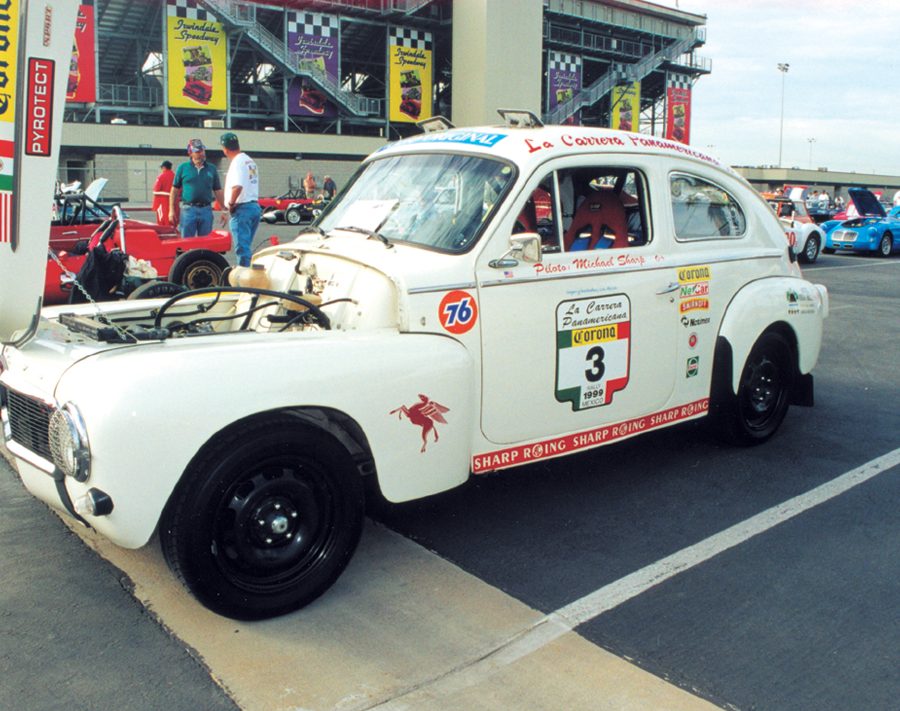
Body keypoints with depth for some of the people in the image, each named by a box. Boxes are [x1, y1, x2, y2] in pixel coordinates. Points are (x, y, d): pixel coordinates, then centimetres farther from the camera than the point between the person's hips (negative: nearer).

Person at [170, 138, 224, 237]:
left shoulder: (211, 169, 9)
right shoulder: (183, 168, 4)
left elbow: (218, 191, 11)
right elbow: (175, 190, 6)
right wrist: (171, 210, 1)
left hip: (206, 210, 2)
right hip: (188, 210, -2)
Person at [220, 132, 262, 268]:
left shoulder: (237, 162, -14)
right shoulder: (250, 161, 15)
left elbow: (237, 186, -28)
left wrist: (230, 203, -14)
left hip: (242, 208, -9)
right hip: (255, 206, 9)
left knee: (242, 247, -5)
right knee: (246, 246, 17)